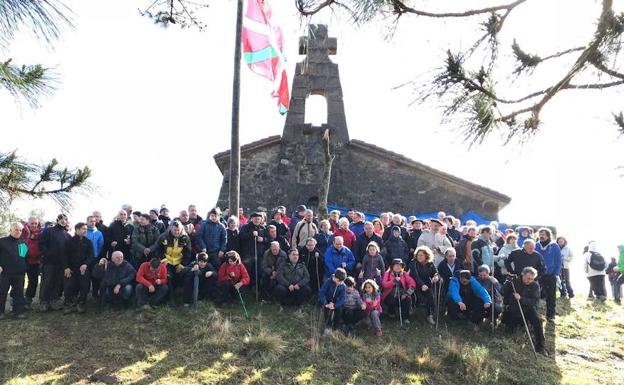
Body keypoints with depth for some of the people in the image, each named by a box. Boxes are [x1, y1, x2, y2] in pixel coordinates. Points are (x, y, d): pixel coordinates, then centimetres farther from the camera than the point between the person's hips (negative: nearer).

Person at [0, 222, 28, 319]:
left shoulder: (23, 243, 11)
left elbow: (27, 255, 23)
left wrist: (24, 268, 12)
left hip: (19, 273, 3)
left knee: (19, 293, 6)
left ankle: (18, 311, 13)